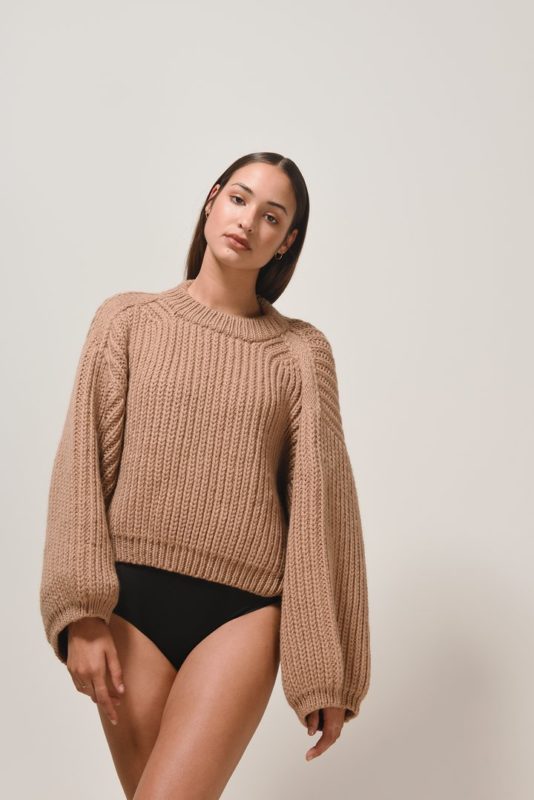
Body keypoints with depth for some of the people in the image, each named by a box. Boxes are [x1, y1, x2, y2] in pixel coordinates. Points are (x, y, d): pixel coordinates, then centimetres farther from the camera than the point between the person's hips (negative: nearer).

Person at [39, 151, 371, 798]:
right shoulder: (129, 319, 7)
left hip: (243, 611, -1)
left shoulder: (301, 351, 5)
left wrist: (328, 672, 1)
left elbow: (320, 501, 2)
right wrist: (81, 612, -9)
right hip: (131, 602, 2)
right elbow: (83, 463, 1)